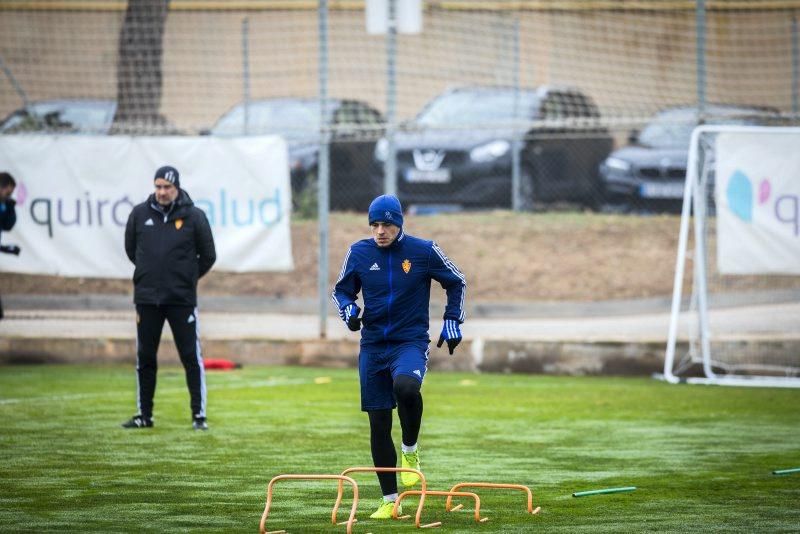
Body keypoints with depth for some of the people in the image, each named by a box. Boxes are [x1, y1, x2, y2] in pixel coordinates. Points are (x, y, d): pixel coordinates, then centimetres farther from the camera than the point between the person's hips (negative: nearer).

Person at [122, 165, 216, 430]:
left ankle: (199, 415, 0)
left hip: (182, 299, -2)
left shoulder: (194, 216, -3)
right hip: (147, 299, 3)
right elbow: (131, 249, 17)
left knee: (191, 357, -3)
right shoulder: (140, 214, 3)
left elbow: (208, 256, 6)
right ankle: (144, 415, 16)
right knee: (145, 358, 7)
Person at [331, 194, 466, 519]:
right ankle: (389, 501, 12)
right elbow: (341, 290, 15)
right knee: (378, 425, 2)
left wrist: (452, 321, 5)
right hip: (373, 345, 3)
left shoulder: (424, 251, -3)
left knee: (405, 386, -36)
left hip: (410, 342, -3)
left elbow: (456, 283, 11)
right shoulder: (359, 253, 2)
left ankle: (410, 451, -9)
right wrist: (348, 308, -6)